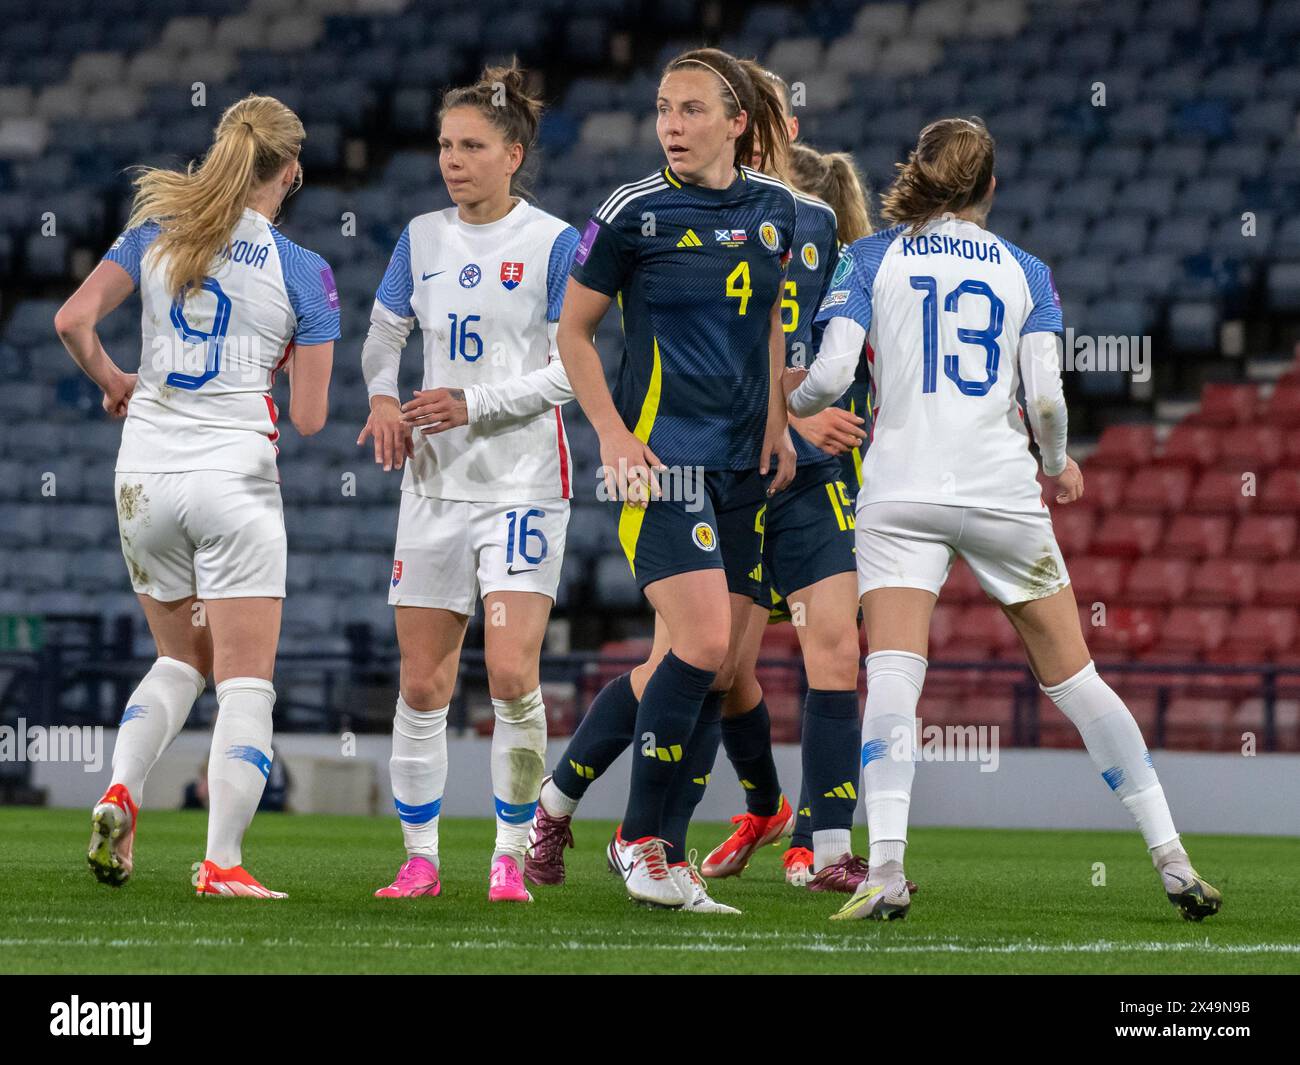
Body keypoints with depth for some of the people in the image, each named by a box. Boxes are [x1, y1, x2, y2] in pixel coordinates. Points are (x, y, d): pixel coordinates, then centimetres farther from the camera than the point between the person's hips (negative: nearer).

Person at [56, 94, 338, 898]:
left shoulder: (157, 231, 3)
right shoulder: (304, 272, -5)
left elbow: (74, 321, -4)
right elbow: (308, 417, -6)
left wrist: (113, 383, 14)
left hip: (145, 476, 4)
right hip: (236, 477, -4)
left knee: (182, 660, 22)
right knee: (245, 681, 1)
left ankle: (121, 795, 0)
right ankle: (223, 863, -6)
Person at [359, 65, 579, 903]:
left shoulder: (553, 243, -6)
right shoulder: (423, 238, 9)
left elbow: (572, 369, -8)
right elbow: (383, 336, 19)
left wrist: (473, 406, -16)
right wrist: (384, 399, -1)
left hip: (523, 484, -5)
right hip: (435, 483, 5)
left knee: (513, 676, -14)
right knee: (423, 684, 4)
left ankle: (511, 856, -2)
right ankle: (421, 858, 14)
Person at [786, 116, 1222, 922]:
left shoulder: (870, 258, 5)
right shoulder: (1027, 272, 9)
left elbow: (833, 373, -5)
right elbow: (1046, 397, 0)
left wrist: (789, 401, 17)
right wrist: (1059, 462, 20)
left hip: (901, 494, -2)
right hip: (1003, 493, 2)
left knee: (893, 677, -9)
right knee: (1073, 677, 10)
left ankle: (886, 870, -29)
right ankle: (1174, 862, 10)